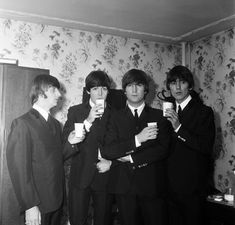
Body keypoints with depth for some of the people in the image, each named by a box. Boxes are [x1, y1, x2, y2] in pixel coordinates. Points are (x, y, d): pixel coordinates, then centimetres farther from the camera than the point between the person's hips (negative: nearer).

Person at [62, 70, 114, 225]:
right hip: (80, 177, -1)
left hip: (105, 176, 1)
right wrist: (88, 121, -17)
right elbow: (66, 141, -8)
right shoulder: (75, 111, 4)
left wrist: (110, 162, -8)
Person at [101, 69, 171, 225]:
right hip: (124, 186, 1)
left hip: (152, 185, 0)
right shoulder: (116, 117, 6)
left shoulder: (159, 116, 5)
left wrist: (131, 157, -10)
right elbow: (106, 151, -6)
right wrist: (137, 139, -16)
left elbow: (163, 150, -6)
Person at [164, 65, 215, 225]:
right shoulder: (167, 111, 8)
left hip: (192, 186, -4)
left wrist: (179, 128, -24)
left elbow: (207, 147, -19)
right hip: (170, 183, 4)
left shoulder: (204, 112, -7)